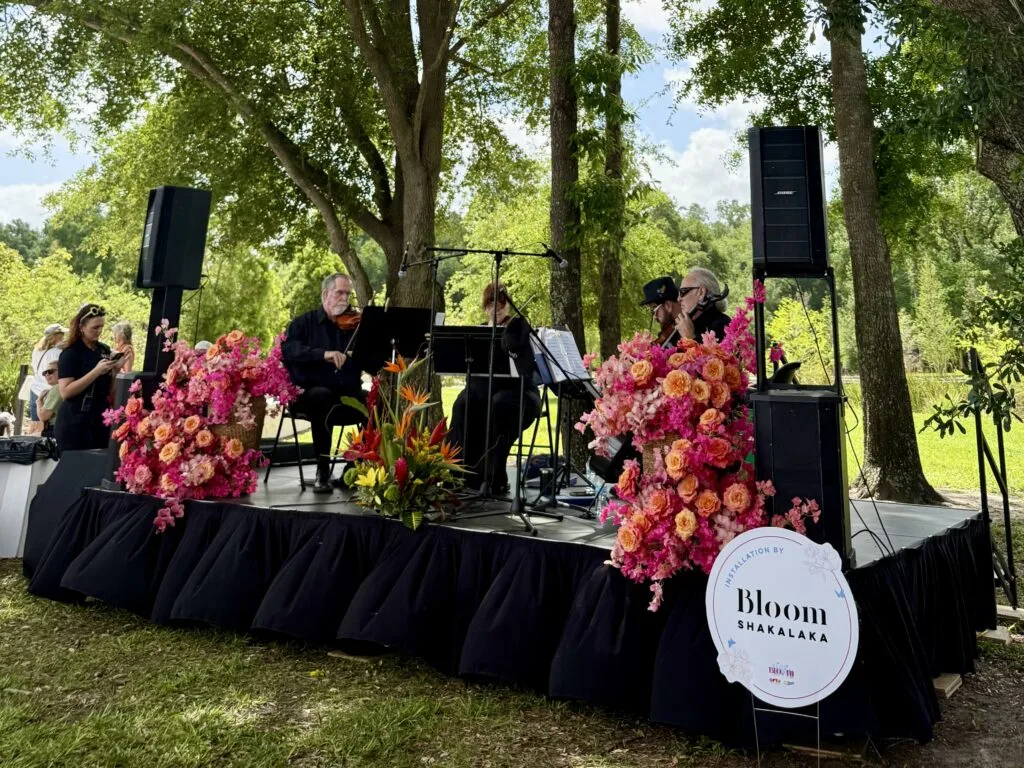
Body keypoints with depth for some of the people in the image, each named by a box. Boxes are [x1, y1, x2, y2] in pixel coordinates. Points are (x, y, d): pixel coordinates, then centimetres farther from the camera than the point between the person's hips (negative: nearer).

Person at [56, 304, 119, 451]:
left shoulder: (104, 349, 9)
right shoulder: (70, 353, -8)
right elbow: (65, 392, -18)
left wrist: (115, 370, -5)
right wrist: (96, 371, -22)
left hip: (101, 418, 6)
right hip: (75, 422, -6)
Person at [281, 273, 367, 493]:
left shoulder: (354, 325, 13)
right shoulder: (305, 323, 8)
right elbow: (288, 349, -12)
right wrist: (323, 354, -26)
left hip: (347, 395, 3)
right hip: (311, 392, -2)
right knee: (323, 396, -37)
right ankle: (322, 470, -28)